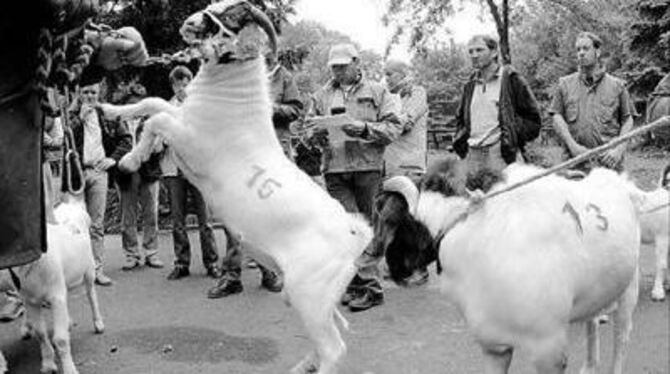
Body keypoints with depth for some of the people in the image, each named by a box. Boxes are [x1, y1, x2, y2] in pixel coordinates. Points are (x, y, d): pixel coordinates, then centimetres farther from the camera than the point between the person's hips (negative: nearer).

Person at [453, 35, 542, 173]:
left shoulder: (511, 80, 2)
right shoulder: (470, 85, 20)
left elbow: (533, 119, 2)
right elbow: (461, 119, 31)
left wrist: (511, 138, -5)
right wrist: (460, 140, 14)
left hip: (502, 155, -5)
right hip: (472, 155, 5)